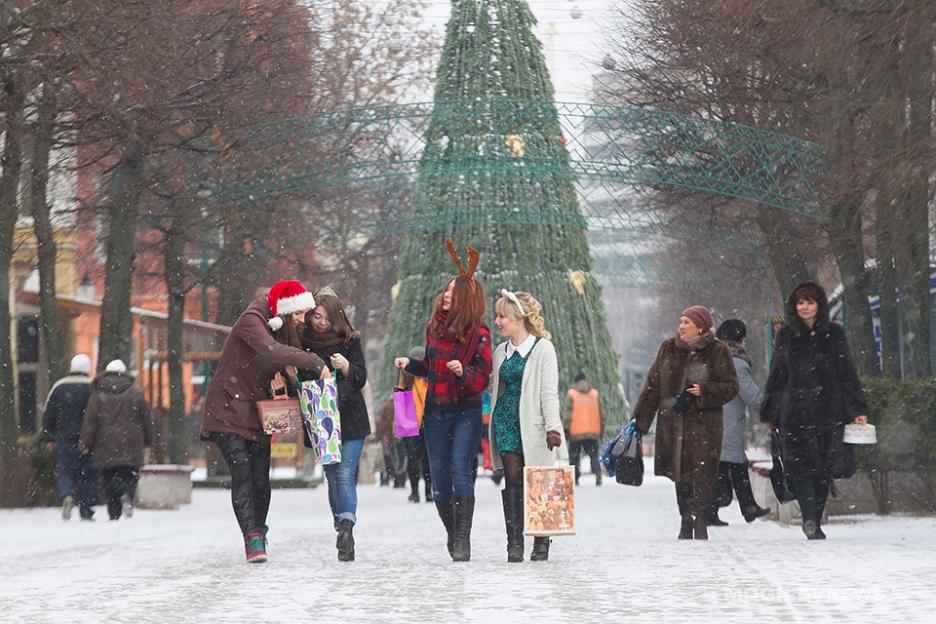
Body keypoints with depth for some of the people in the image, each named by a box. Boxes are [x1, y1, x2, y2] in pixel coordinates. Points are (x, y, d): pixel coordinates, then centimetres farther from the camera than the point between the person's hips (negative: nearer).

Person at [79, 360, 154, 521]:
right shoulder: (135, 393, 3)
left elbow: (90, 421, 0)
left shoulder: (97, 394, 3)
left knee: (110, 480, 7)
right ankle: (127, 494, -25)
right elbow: (147, 418, 6)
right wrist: (148, 441, 14)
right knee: (130, 475, 6)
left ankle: (114, 513, 2)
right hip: (130, 446, -1)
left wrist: (86, 443, 4)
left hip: (106, 446, 1)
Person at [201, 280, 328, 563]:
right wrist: (316, 363, -35)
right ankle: (252, 539, -23)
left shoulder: (280, 327, 10)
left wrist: (278, 374, -5)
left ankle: (258, 533, 18)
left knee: (261, 480, 1)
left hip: (255, 412, 7)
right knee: (242, 472, -18)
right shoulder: (251, 322, -16)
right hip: (228, 409, -7)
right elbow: (271, 350, -34)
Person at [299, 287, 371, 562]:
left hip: (350, 419, -3)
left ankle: (346, 529, -26)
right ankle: (344, 535, 10)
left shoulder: (349, 341, 1)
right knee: (332, 478, 5)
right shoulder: (302, 342, 6)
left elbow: (361, 379, -1)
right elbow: (297, 379, 16)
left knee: (344, 475, -15)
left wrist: (346, 367, -20)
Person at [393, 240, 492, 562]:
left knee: (460, 469, -17)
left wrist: (463, 373, -29)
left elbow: (483, 378, -10)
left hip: (466, 412, -5)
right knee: (439, 475, 6)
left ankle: (463, 541, -17)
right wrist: (410, 364, 6)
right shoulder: (435, 327, 9)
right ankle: (452, 534, 23)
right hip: (436, 411, 5)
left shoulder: (478, 333, -8)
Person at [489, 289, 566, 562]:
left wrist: (552, 427, -14)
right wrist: (492, 426, 10)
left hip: (532, 425, -4)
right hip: (506, 422, 4)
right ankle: (514, 543, -7)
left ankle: (541, 544, 9)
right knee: (513, 481, -4)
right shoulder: (501, 351, 14)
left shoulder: (542, 348, -3)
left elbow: (549, 392, -8)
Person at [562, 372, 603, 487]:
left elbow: (566, 413, -5)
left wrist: (566, 428, -2)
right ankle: (597, 473, -18)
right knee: (594, 455, 4)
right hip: (593, 432, 2)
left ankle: (575, 478, 6)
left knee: (574, 457, 8)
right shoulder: (595, 394, 9)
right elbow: (601, 414, 13)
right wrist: (602, 430, 19)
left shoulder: (571, 394, 0)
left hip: (576, 433, -2)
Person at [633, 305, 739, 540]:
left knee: (701, 474, -10)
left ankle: (700, 523, -4)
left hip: (703, 424, -3)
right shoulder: (668, 349, 8)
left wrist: (704, 391, -16)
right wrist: (640, 420, 7)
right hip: (672, 423, 3)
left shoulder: (718, 353, 0)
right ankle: (686, 523, 17)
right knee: (680, 475, 7)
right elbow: (652, 385, 10)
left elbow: (731, 386, 1)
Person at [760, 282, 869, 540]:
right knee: (799, 465, -16)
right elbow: (776, 376, 14)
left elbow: (847, 373, 9)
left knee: (824, 470, 0)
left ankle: (814, 521, 8)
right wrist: (769, 413, 12)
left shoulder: (834, 334, 8)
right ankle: (810, 517, -22)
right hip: (795, 410, 0)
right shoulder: (786, 336, 9)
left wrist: (859, 409, 2)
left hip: (829, 411, 0)